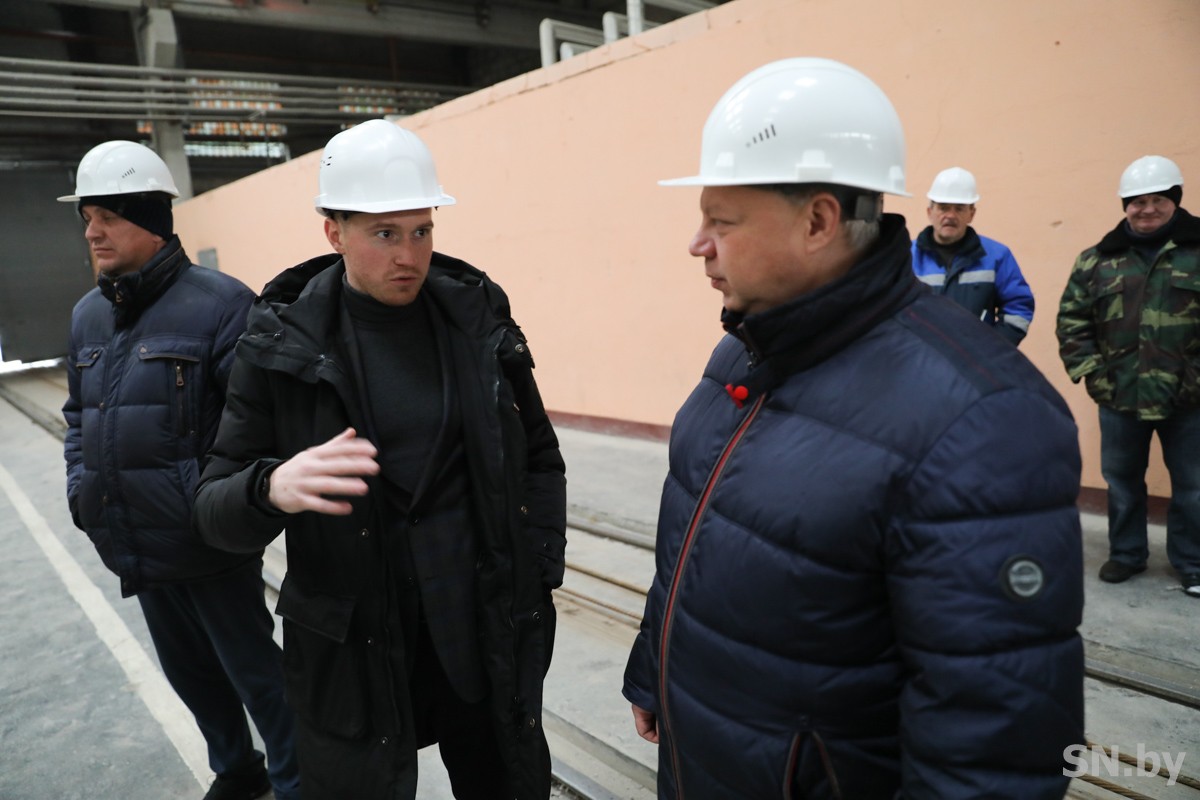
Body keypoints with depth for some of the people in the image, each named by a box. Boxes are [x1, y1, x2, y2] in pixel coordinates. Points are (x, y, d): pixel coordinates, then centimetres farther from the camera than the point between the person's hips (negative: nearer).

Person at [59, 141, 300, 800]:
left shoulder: (219, 304, -16)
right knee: (189, 671, 22)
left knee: (254, 670, 8)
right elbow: (79, 415, 19)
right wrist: (79, 488, 8)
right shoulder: (88, 315, 9)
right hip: (134, 547, 8)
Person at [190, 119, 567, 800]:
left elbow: (539, 458, 7)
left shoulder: (478, 316, -1)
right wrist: (273, 487, -27)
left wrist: (541, 572, 0)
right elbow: (216, 509, -5)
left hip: (490, 632, 2)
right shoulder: (284, 342, -7)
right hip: (355, 648, -1)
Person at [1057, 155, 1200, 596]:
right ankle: (1126, 553, 32)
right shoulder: (1099, 259, 3)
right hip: (1119, 396, 2)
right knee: (1122, 480, 15)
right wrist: (1087, 369, -5)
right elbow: (1071, 318, 4)